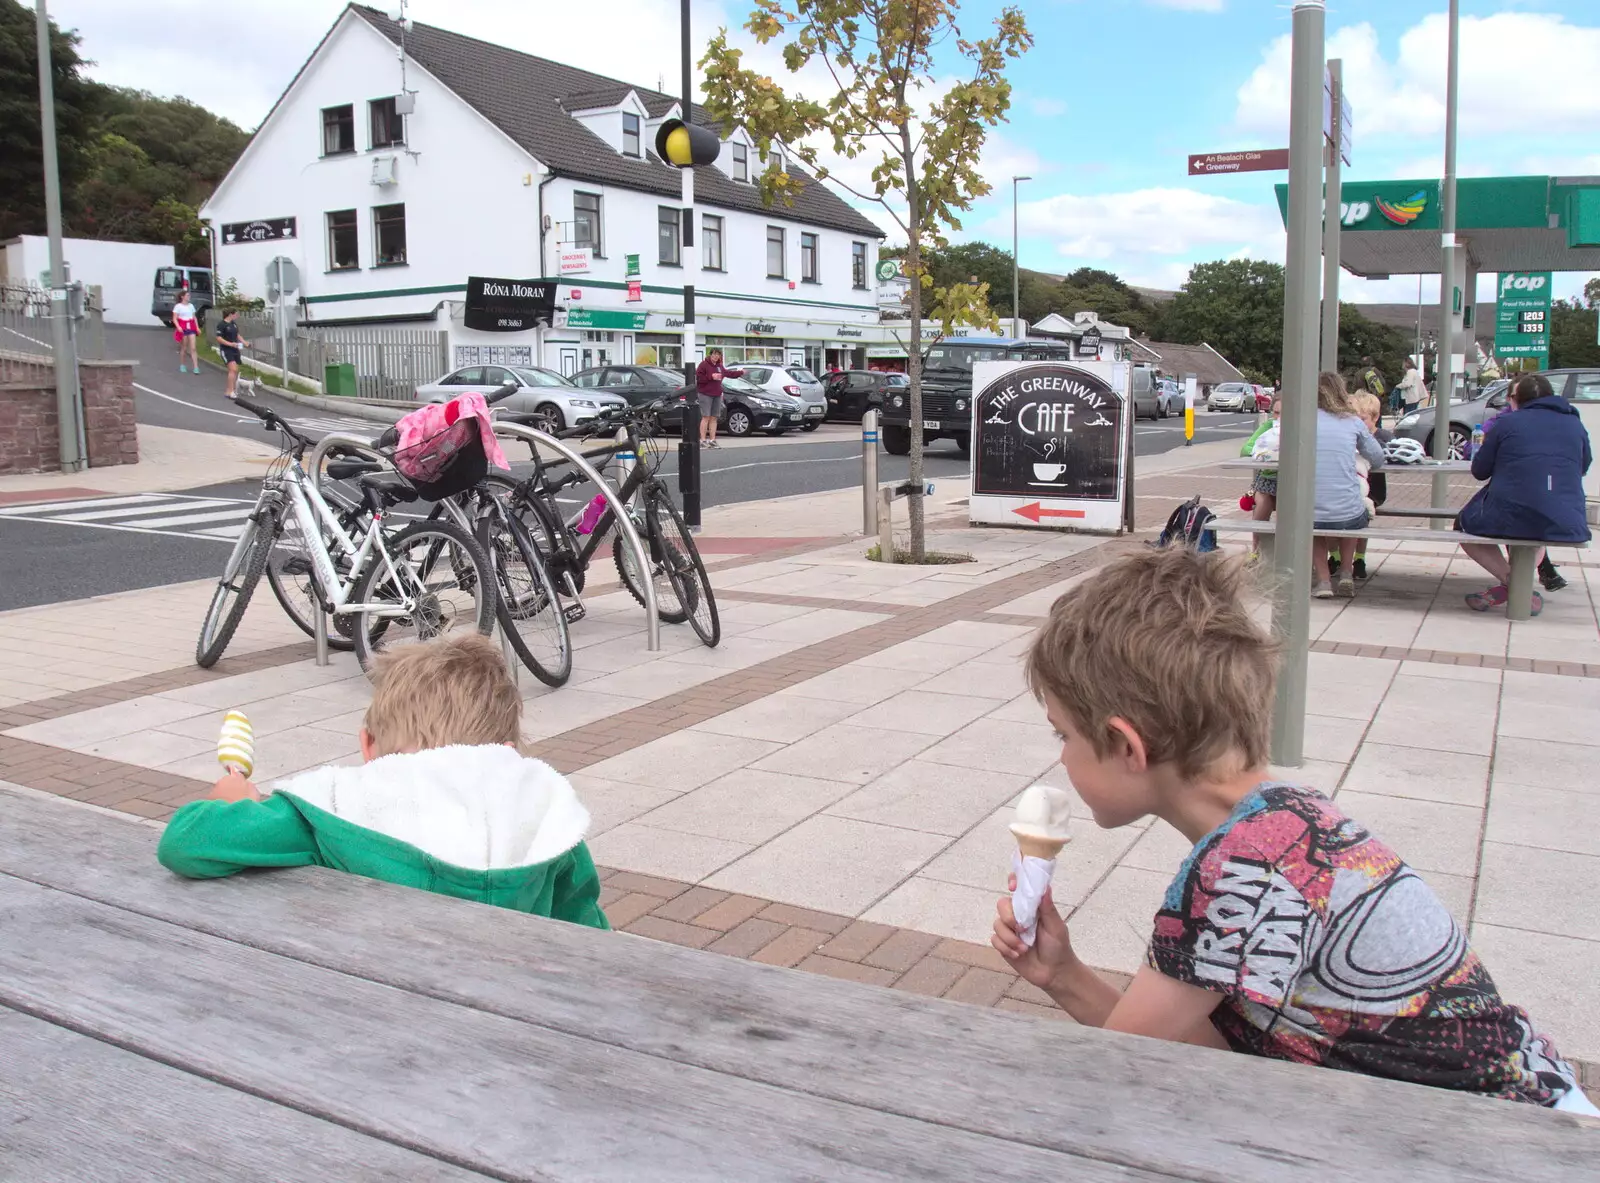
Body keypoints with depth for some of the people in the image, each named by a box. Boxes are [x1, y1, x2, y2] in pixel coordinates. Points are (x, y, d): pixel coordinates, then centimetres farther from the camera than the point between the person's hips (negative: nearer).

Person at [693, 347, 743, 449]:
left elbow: (728, 373, 33)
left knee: (714, 418, 7)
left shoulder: (719, 366, 17)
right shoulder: (704, 365, -6)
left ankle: (712, 440, 10)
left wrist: (740, 372, 40)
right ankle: (703, 440, -11)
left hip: (717, 395, 7)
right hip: (705, 394, -7)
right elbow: (698, 377, -14)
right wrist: (711, 376, -19)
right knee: (706, 417, -11)